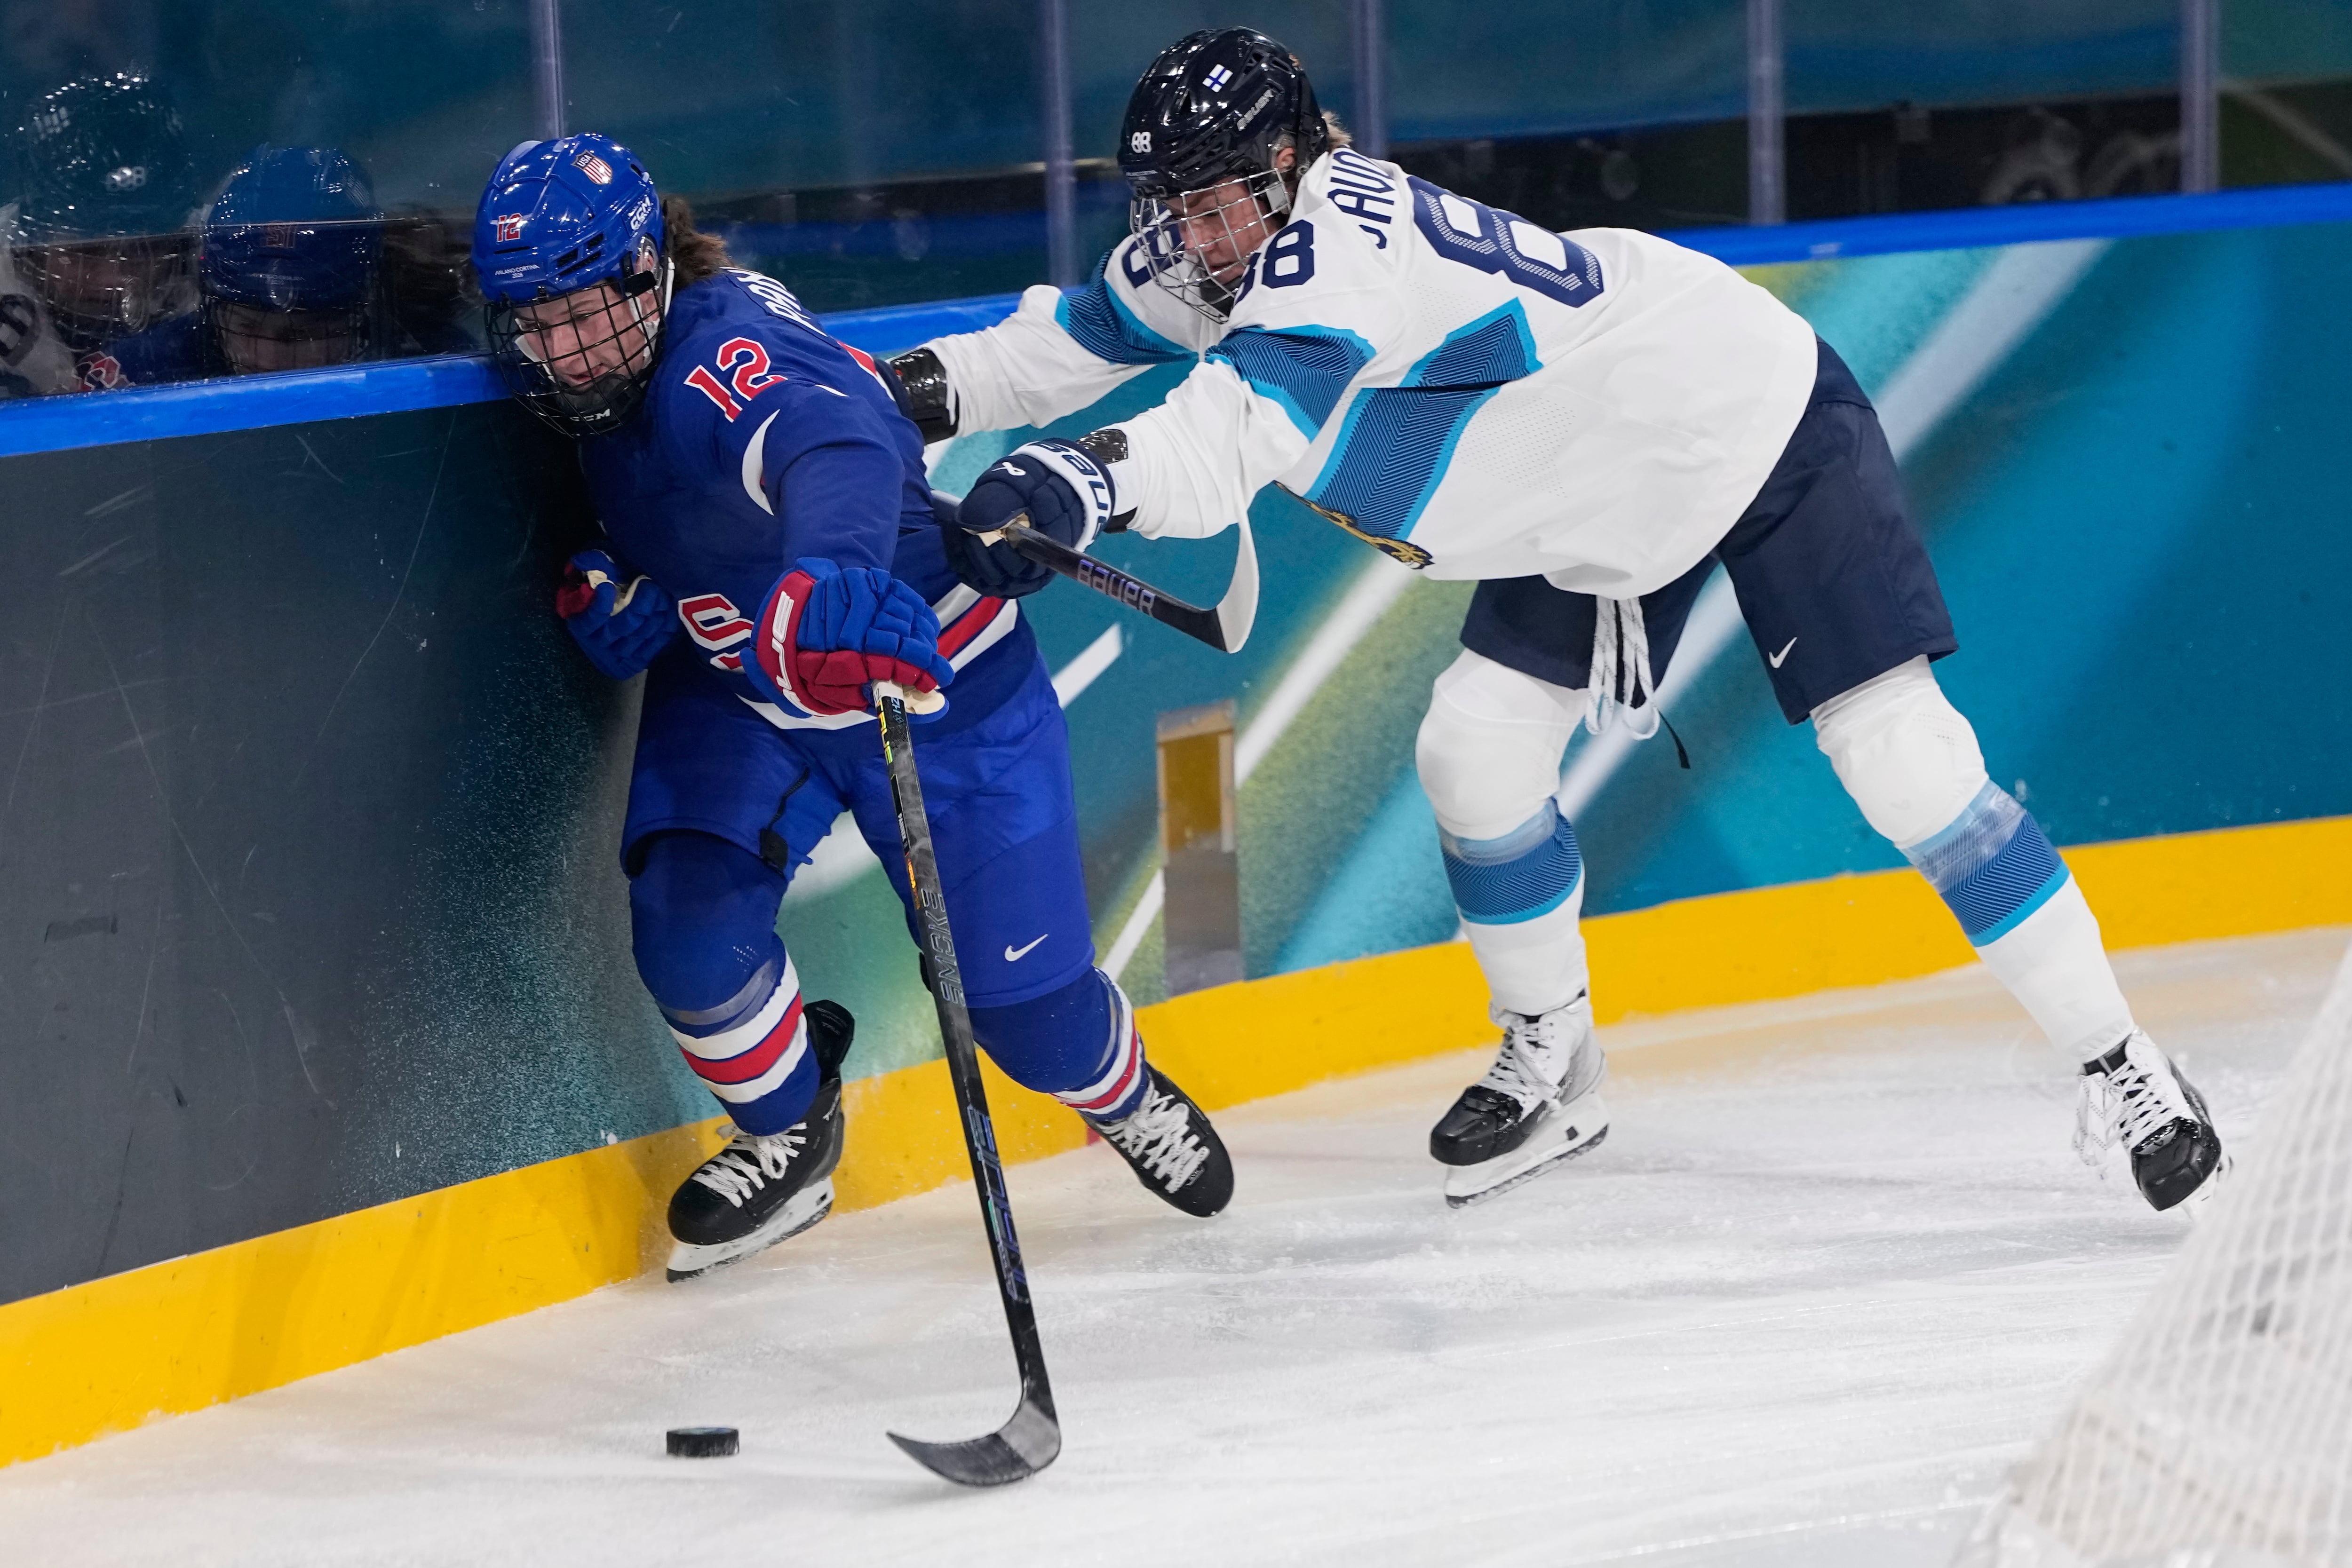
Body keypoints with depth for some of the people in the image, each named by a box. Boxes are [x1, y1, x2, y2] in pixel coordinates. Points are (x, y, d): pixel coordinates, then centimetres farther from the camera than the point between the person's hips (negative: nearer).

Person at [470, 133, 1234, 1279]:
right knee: (687, 925, -17)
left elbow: (837, 453, -58)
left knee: (1021, 998, -1)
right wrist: (611, 594, -6)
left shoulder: (729, 359, -35)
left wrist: (825, 585, -79)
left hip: (937, 676, -6)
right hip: (737, 685, 6)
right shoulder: (581, 391, -8)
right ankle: (790, 1130, 11)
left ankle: (1123, 1095, 35)